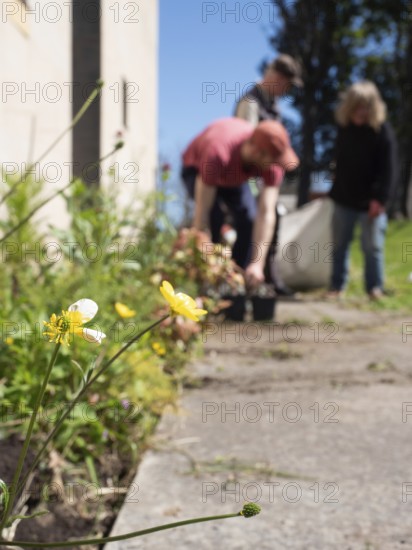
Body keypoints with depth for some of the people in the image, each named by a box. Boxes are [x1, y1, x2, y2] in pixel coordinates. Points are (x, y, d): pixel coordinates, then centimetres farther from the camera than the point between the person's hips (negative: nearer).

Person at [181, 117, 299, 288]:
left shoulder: (272, 162, -32)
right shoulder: (218, 153, -46)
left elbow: (266, 213, -35)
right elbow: (202, 212, -43)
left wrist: (258, 264, -42)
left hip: (233, 176, 4)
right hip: (197, 170, -4)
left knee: (250, 220, -15)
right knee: (214, 218, -28)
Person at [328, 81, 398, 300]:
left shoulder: (382, 131, -11)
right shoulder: (344, 127, 4)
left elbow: (388, 169, -14)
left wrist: (380, 198, -21)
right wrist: (335, 190, 13)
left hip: (370, 201, -5)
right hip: (344, 199, 5)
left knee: (372, 247, 2)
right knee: (339, 245, 10)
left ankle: (375, 288, 12)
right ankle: (336, 286, 19)